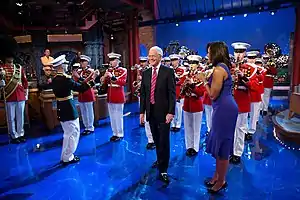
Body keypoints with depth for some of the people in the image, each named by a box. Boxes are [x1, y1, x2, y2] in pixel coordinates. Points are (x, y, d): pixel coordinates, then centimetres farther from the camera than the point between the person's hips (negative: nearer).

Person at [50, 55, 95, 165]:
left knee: (68, 133, 21)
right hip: (69, 109, -9)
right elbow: (80, 88, -16)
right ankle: (68, 158, 13)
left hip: (61, 109, 9)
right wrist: (91, 81, -10)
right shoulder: (66, 79, -19)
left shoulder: (54, 79, 6)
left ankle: (65, 156, 30)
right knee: (73, 133, 4)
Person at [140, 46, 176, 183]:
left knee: (164, 141, 0)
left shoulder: (168, 72, -6)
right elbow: (143, 94, 9)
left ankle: (163, 170, 11)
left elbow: (172, 93, -10)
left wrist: (170, 112, -16)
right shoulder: (146, 73, 8)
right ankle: (160, 160, 39)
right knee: (156, 140, 18)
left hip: (163, 112, -4)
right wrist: (142, 111, 5)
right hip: (151, 112, 5)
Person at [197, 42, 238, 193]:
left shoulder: (218, 69, -18)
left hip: (224, 109, -11)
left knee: (221, 146, 3)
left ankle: (221, 181, 21)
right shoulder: (222, 67, 13)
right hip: (224, 108, 11)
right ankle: (217, 176, 34)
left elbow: (213, 95, -18)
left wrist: (204, 80, -7)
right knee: (219, 144, 19)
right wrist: (207, 80, 13)